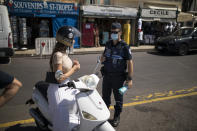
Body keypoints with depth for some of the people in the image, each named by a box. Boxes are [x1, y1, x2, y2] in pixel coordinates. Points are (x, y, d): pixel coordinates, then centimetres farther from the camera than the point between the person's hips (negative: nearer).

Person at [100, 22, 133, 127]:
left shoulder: (124, 47, -12)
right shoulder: (108, 44, 6)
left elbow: (129, 62, -12)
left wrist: (130, 79, -15)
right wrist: (102, 58, -5)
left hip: (118, 76, -5)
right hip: (107, 75, 5)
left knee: (118, 98, 10)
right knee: (105, 96, 17)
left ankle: (117, 117, 28)